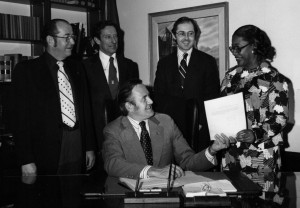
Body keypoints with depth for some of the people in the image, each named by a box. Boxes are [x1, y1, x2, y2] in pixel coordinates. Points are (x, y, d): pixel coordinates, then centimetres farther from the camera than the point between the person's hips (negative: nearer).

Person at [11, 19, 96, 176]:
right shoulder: (26, 70, -4)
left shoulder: (77, 68, 11)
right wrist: (26, 161, -12)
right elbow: (20, 117, -7)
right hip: (46, 154, -4)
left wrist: (90, 147, 10)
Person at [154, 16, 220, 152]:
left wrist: (201, 122, -10)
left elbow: (213, 96, 1)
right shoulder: (164, 63, 11)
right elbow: (158, 96, 8)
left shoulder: (208, 62, 5)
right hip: (170, 128, 1)